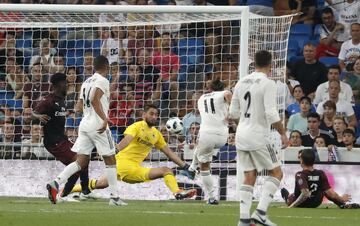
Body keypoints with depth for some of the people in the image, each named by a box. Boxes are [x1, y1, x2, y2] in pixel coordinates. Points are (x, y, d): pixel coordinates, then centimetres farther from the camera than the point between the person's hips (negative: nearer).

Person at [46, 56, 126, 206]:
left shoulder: (86, 82, 16)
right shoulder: (102, 81, -8)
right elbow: (95, 99, -23)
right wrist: (105, 119, -24)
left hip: (84, 124, 7)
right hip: (98, 125, -7)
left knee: (81, 162, 3)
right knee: (110, 160, 5)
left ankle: (55, 183, -16)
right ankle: (114, 197, 6)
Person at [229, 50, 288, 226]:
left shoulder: (241, 83, 9)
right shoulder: (268, 84, -12)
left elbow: (233, 113, 13)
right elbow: (271, 114, -18)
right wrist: (283, 134, -7)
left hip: (241, 135, 7)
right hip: (258, 136, -7)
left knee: (249, 177, 11)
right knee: (276, 172, 4)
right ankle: (261, 212, -10)